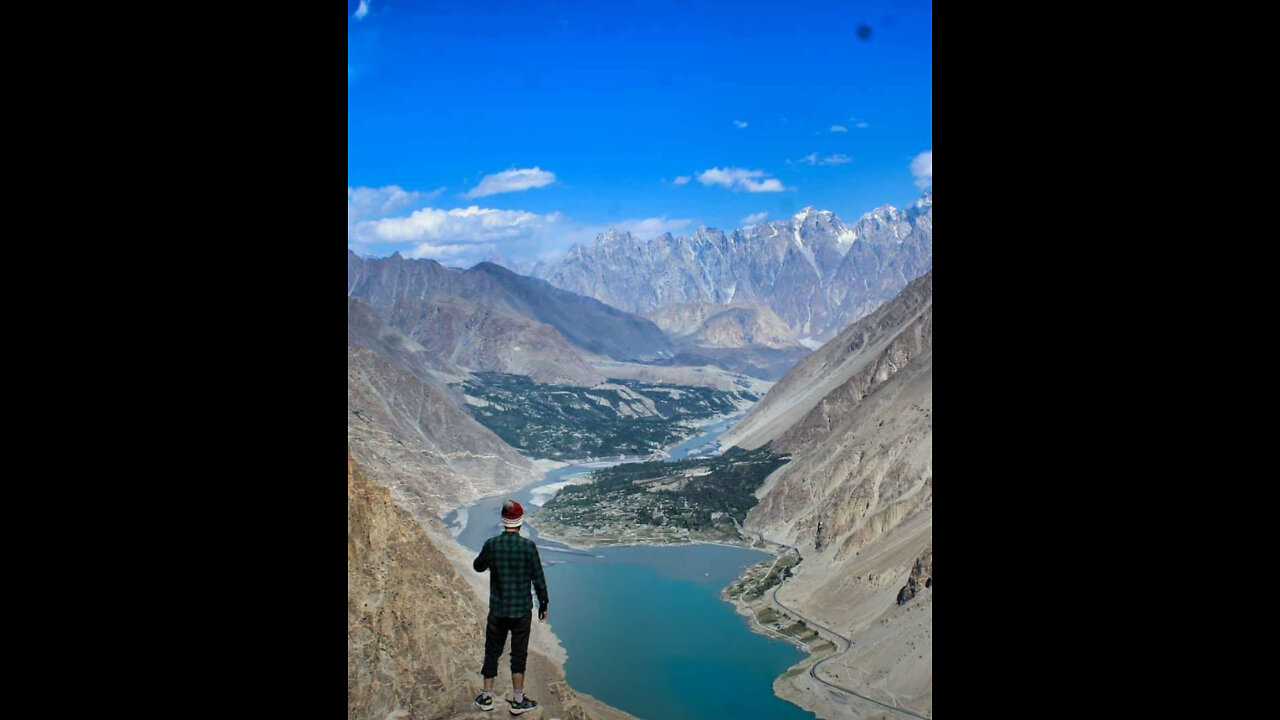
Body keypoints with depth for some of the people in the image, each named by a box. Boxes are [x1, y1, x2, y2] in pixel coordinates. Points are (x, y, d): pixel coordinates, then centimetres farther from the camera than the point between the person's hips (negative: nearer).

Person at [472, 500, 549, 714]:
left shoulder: (491, 544, -8)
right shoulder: (528, 546, -13)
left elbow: (478, 566, 11)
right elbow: (538, 579, -6)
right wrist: (543, 604, 5)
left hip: (497, 610, 2)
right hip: (522, 610, -2)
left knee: (492, 652, 14)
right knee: (519, 654, 9)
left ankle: (487, 698, 24)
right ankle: (519, 701, 15)